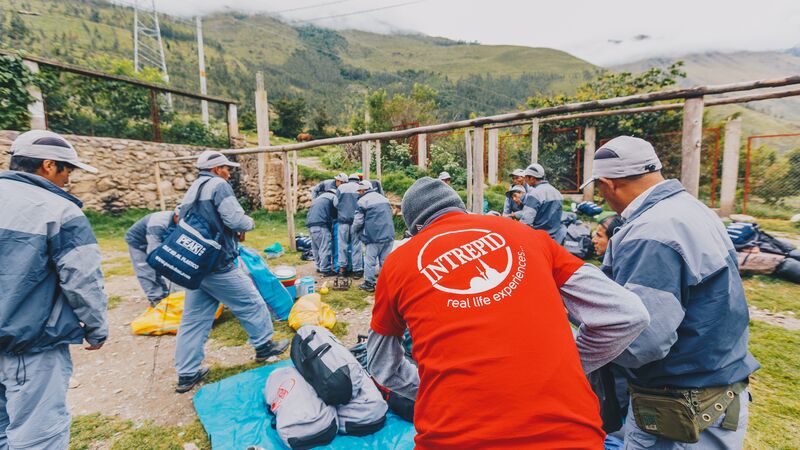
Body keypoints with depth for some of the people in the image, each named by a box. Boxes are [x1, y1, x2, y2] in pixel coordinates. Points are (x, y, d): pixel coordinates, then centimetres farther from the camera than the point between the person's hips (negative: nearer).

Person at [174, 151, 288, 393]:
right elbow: (235, 219, -22)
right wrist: (250, 223, 0)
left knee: (193, 319, 12)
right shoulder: (219, 185, -11)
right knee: (251, 303, 9)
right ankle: (264, 346, 25)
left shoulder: (191, 191, 16)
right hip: (220, 266, -8)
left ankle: (187, 374, 20)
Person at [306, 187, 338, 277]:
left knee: (316, 247, 17)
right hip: (321, 223, -9)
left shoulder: (318, 198, 32)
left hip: (310, 223, 9)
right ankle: (325, 270, -2)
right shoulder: (333, 196, 9)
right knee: (325, 247, -4)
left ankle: (319, 267, 26)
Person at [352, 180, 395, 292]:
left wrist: (354, 231, 15)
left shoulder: (363, 201, -5)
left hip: (373, 236, -5)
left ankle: (369, 284, 11)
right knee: (385, 260, 11)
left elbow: (358, 221, -4)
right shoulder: (384, 199, 15)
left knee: (370, 260, 5)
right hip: (388, 235, 6)